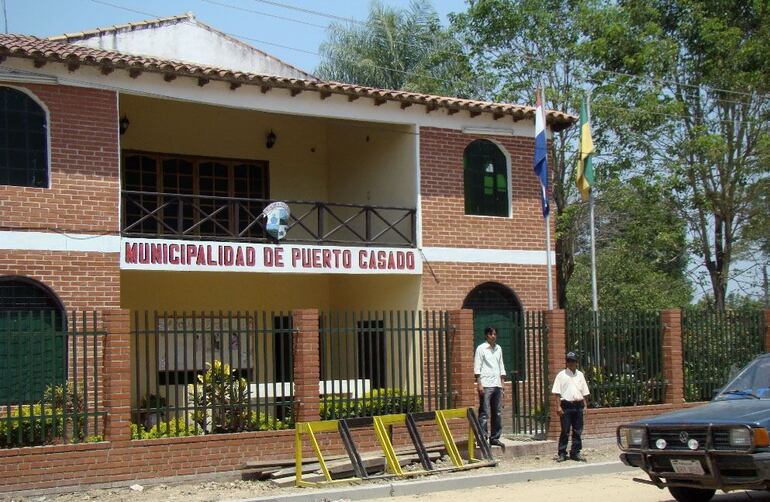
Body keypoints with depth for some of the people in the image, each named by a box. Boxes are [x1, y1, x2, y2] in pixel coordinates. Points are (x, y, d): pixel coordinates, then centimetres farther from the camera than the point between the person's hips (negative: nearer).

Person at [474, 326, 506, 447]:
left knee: (497, 413, 7)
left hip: (497, 385, 6)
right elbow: (477, 367, -6)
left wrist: (502, 383, 12)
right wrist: (479, 384, -13)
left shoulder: (498, 349, 15)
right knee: (484, 413, -7)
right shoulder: (481, 348, -2)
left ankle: (495, 437, 13)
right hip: (486, 385, -6)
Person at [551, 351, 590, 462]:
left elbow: (585, 392, 15)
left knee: (577, 431, 6)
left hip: (578, 405, 4)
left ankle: (575, 453, 14)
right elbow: (557, 392, -3)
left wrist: (585, 405, 6)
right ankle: (562, 454, 3)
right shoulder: (562, 375, 2)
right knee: (565, 431, -3)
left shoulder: (580, 374, 14)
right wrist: (558, 406, -10)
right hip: (566, 405, -4)